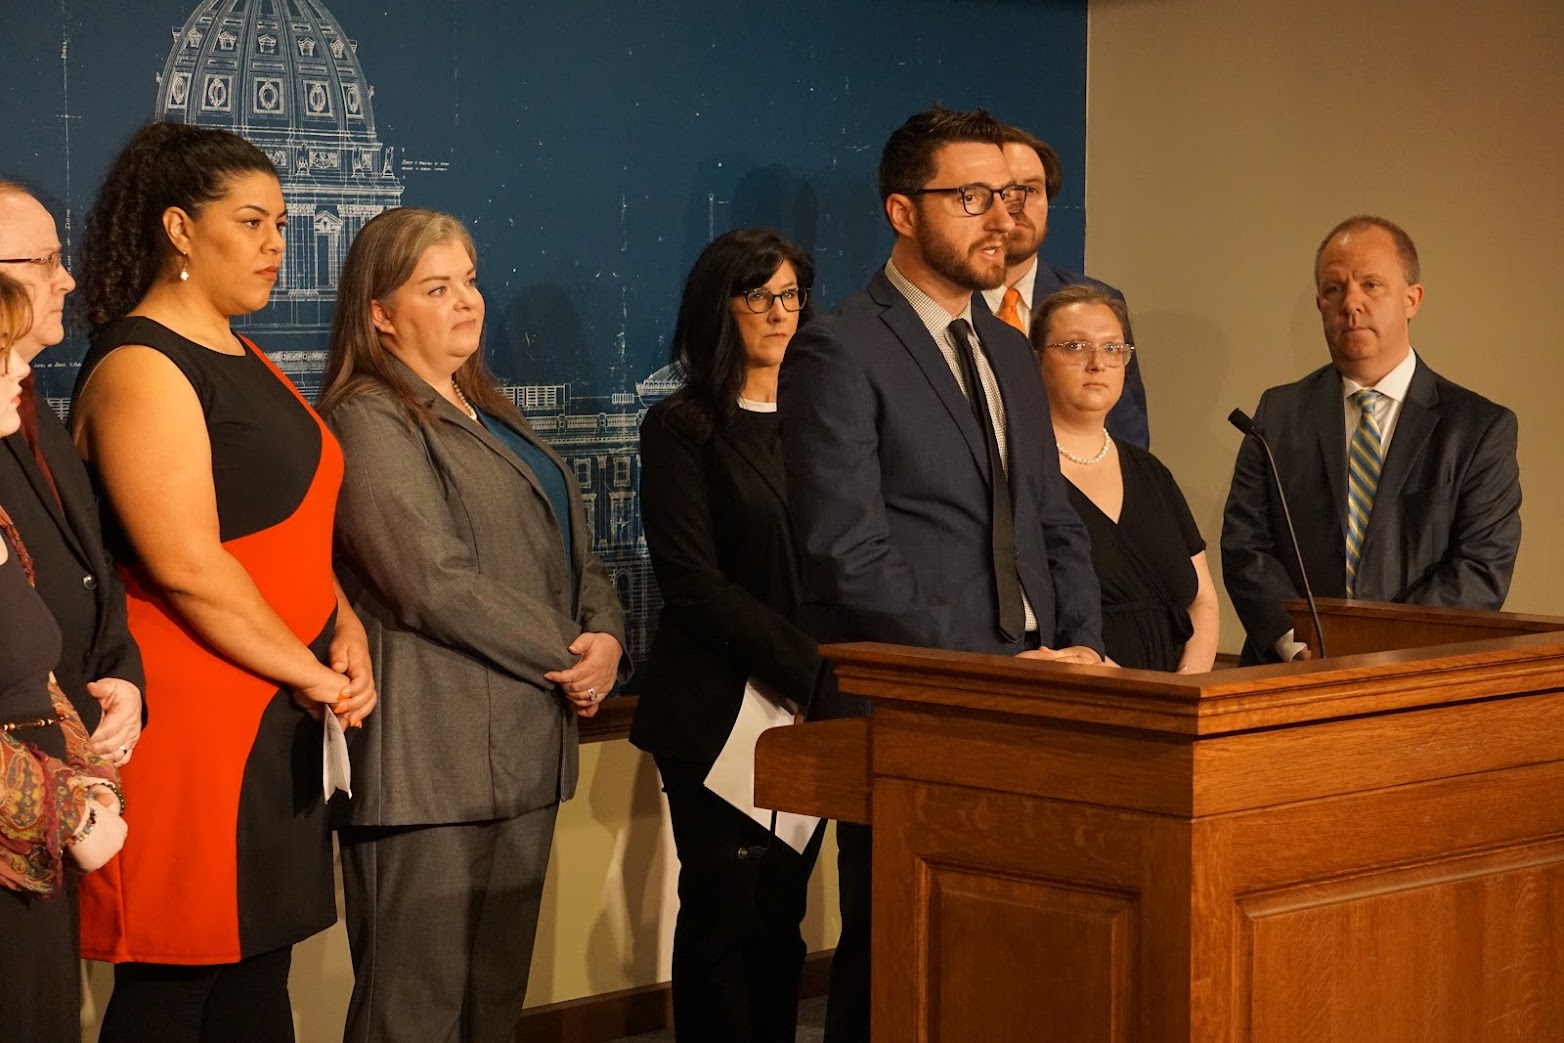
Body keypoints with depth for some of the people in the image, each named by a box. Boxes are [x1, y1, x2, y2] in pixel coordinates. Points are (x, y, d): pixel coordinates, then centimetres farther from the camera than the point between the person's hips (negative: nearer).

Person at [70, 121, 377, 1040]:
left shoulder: (247, 361, 17)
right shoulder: (141, 368, -11)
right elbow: (187, 567, -19)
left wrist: (346, 633, 2)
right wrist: (313, 675, -12)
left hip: (278, 721, 9)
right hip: (193, 722, -9)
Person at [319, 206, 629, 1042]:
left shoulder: (490, 417, 21)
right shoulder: (370, 420, -8)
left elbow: (572, 550, 20)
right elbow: (435, 582, -17)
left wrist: (605, 640, -1)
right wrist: (566, 658, -10)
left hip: (521, 750, 9)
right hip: (431, 753, -9)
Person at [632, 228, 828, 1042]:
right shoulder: (681, 430, -2)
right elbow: (694, 584, -10)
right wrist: (812, 669, -16)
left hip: (810, 710, 5)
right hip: (720, 711, -4)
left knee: (782, 913, 7)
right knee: (724, 913, -2)